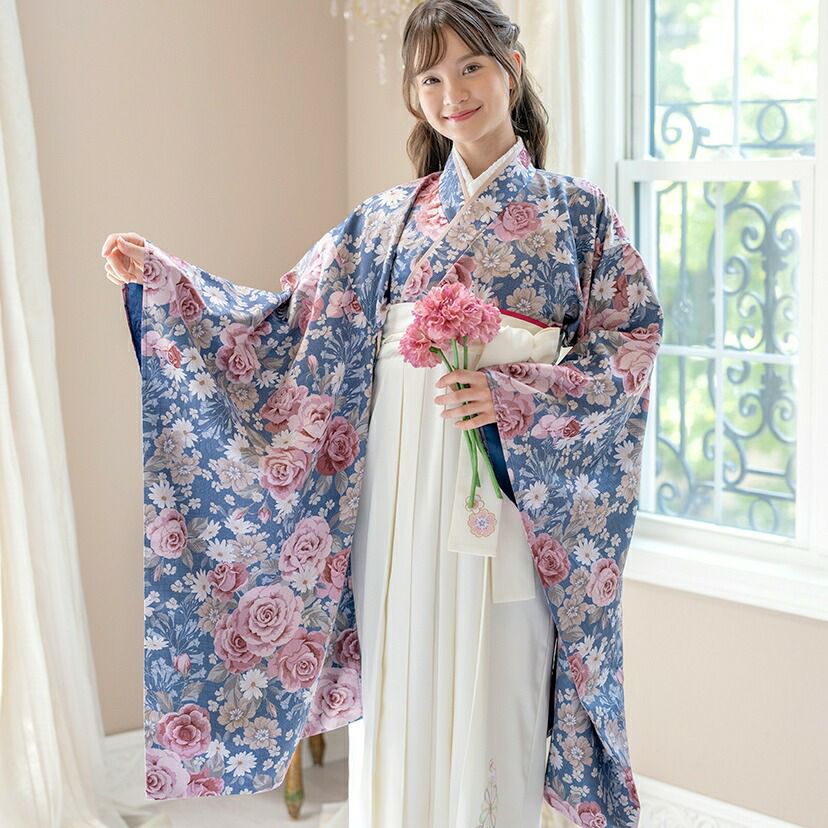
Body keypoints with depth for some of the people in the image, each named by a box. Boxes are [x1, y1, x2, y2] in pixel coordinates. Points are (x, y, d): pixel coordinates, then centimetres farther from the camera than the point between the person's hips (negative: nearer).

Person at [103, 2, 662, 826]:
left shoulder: (576, 214, 3)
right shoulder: (387, 220, 10)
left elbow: (627, 350, -1)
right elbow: (287, 324, 8)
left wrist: (515, 396, -16)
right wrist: (157, 277, 2)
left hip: (509, 497, -2)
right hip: (395, 498, 3)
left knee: (491, 710, 3)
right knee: (396, 707, 8)